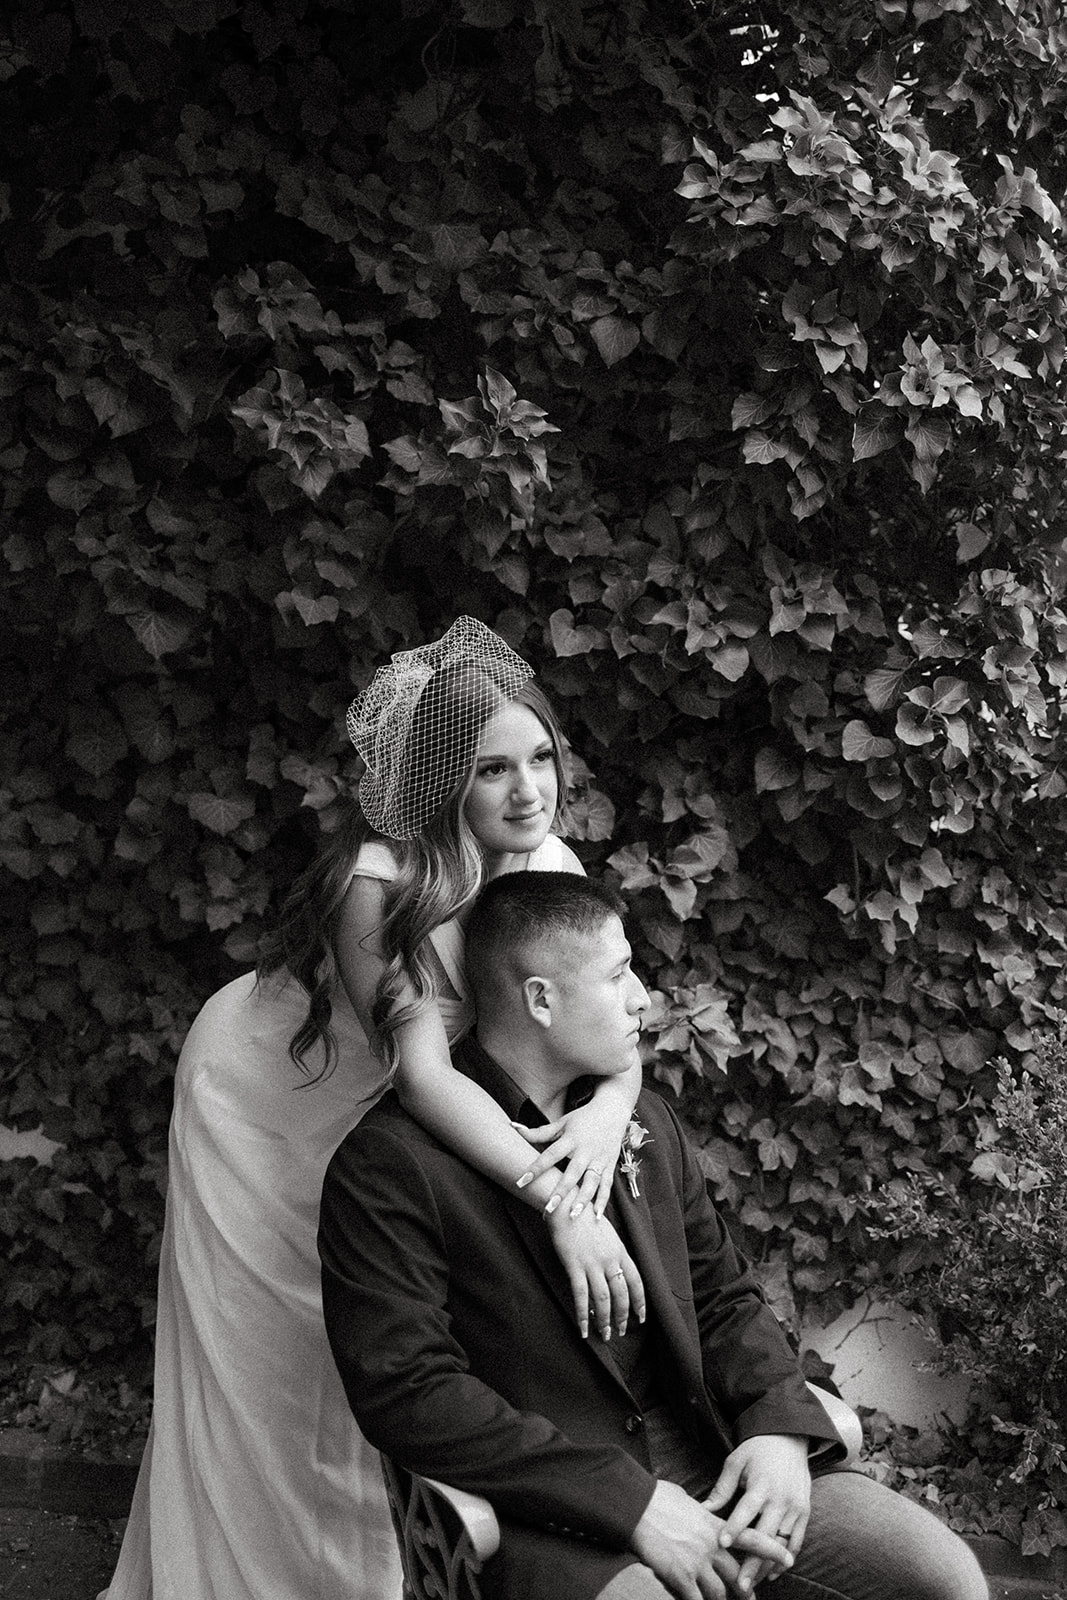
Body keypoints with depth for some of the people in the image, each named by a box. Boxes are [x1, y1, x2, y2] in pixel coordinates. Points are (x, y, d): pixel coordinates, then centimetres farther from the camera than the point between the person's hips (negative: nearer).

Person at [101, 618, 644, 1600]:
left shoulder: (548, 865, -17)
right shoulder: (382, 881, -36)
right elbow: (423, 1068, -43)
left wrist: (608, 1111, -39)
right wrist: (556, 1197, -52)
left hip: (372, 1124, 5)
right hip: (263, 1115, -5)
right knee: (263, 1375, 7)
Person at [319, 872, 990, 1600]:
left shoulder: (646, 1121, 14)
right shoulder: (388, 1165, -10)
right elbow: (407, 1392, -16)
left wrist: (780, 1425, -3)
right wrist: (628, 1500, -19)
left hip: (716, 1460, 6)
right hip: (554, 1518, -6)